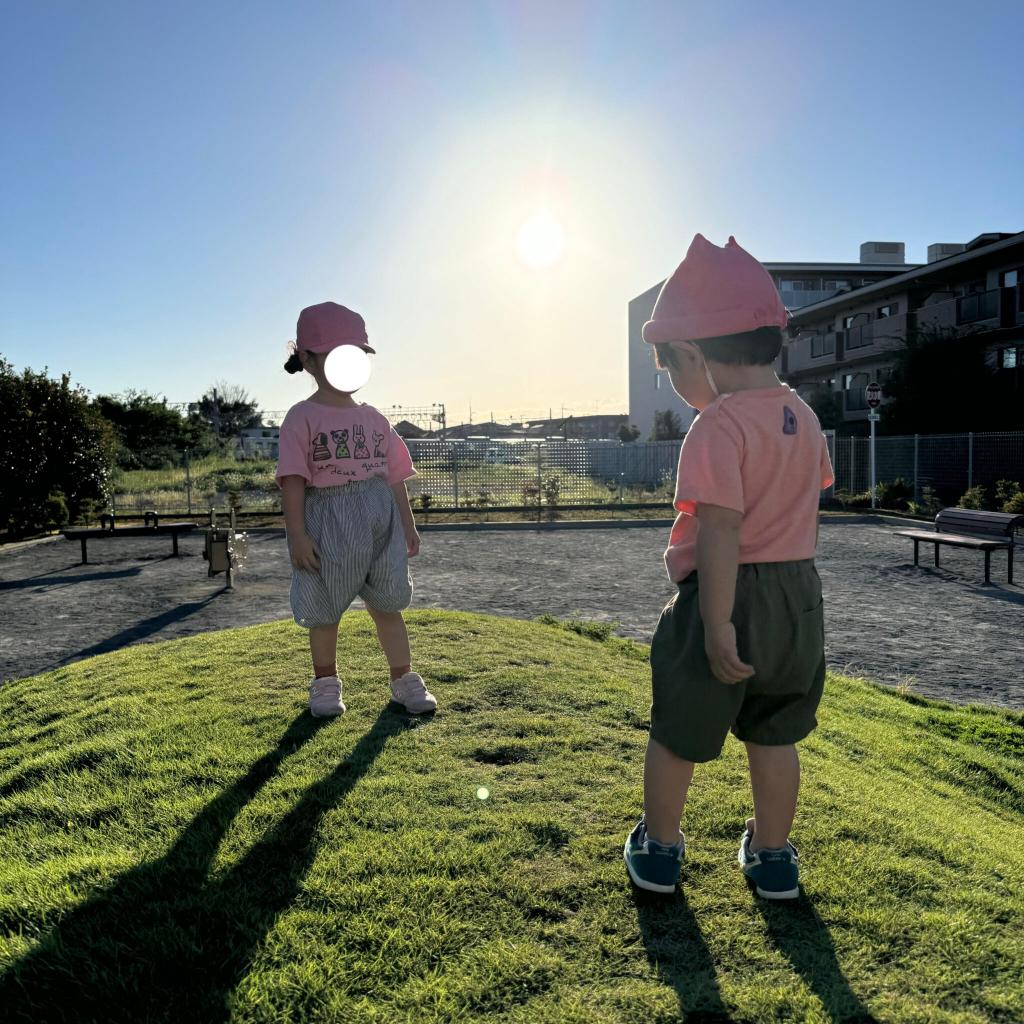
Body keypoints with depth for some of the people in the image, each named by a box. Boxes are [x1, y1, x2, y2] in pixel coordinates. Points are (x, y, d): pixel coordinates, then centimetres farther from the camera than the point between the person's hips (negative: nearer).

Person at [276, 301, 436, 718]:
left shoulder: (374, 418, 10)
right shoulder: (302, 417, -5)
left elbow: (394, 475, 12)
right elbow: (293, 480, -11)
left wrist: (407, 524, 12)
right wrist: (297, 534, -17)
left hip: (380, 518, 4)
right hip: (327, 520, -4)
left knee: (387, 604, 9)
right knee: (324, 609, 8)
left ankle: (403, 679, 21)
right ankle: (326, 683, 27)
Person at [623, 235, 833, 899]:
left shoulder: (717, 426, -20)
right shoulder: (803, 414, 6)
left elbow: (722, 532, -25)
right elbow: (810, 510, 15)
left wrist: (717, 626, -23)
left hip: (726, 596, -7)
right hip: (800, 596, 7)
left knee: (676, 733, 13)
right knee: (775, 736, 20)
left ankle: (659, 850, 31)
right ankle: (773, 857, 34)